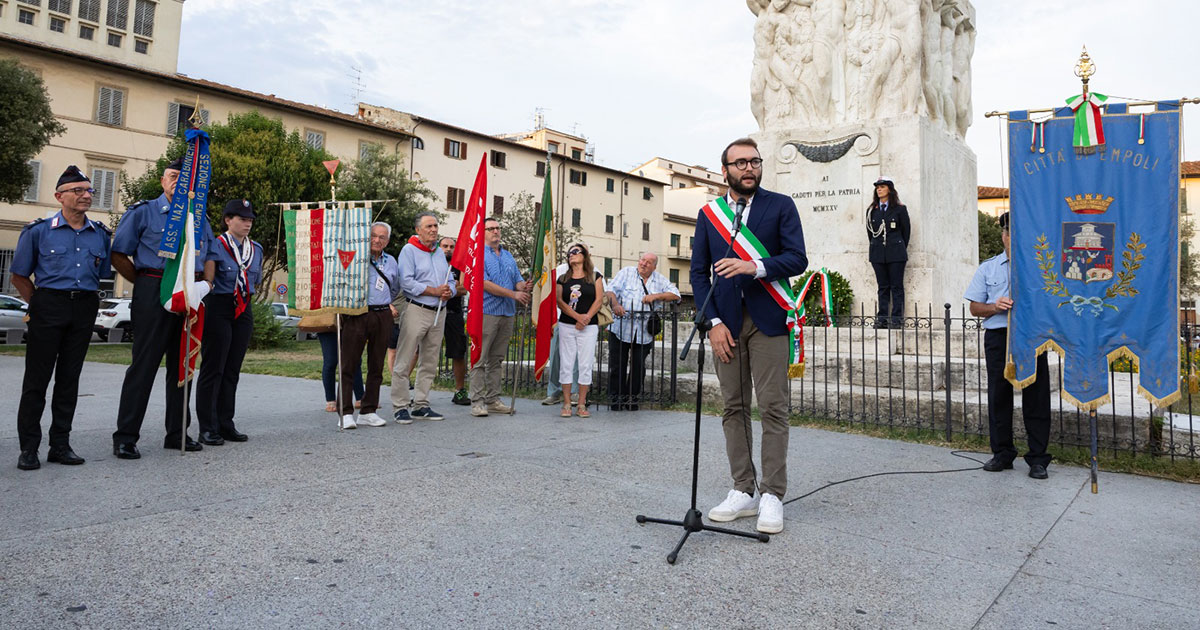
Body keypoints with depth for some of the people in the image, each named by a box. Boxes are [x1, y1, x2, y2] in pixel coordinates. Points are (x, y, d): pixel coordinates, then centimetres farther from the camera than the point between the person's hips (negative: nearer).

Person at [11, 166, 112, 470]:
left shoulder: (101, 234, 10)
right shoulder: (38, 231, 0)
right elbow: (19, 276, 6)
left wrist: (87, 302, 9)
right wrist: (39, 305, 2)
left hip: (85, 308, 3)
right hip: (49, 305, -3)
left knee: (69, 378, 8)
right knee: (37, 377, 0)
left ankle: (60, 445, 15)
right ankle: (29, 448, 7)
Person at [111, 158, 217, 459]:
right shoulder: (142, 213, 4)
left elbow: (210, 256, 21)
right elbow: (119, 255, 2)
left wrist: (207, 283, 4)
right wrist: (145, 284, -3)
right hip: (153, 294, -5)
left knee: (182, 365, 9)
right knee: (144, 364, -6)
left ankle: (177, 432, 18)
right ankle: (125, 437, 0)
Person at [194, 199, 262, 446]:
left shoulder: (256, 249, 11)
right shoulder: (216, 246, -8)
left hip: (244, 310, 6)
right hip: (219, 310, -6)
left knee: (232, 370, 10)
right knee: (213, 368, -1)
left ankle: (226, 423, 18)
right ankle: (208, 428, 4)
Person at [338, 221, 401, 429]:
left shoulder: (391, 262, 15)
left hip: (382, 316, 5)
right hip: (356, 315, -5)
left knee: (376, 366, 7)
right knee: (349, 364, -6)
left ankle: (368, 411, 15)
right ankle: (346, 412, -3)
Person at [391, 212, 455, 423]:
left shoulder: (440, 252, 19)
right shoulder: (409, 250, -3)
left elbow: (450, 281, 19)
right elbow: (407, 281, -15)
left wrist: (448, 291, -4)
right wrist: (434, 291, -15)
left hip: (438, 313, 7)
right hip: (416, 311, -7)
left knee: (429, 364, 10)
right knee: (404, 362, -5)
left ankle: (421, 405, 19)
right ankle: (400, 407, 0)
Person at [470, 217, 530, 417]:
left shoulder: (508, 256, 19)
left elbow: (518, 280, 16)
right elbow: (484, 283, -14)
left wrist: (524, 287, -9)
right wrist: (513, 294, -16)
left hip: (507, 314, 7)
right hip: (486, 312, -7)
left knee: (497, 360, 10)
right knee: (480, 359, -5)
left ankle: (493, 399, 15)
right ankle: (477, 401, -2)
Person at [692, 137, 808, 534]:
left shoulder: (780, 206, 6)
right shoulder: (708, 214, 13)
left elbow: (797, 259, -3)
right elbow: (698, 272, 8)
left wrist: (755, 266, -20)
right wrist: (713, 322, -3)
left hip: (767, 320, -3)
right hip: (726, 322, 3)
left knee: (773, 408, -4)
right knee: (733, 408, 6)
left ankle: (771, 496, 3)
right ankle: (743, 491, 14)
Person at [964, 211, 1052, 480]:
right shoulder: (987, 268, 13)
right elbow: (974, 307, 11)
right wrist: (995, 307, -9)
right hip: (998, 337, 2)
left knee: (1035, 396, 0)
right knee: (998, 395, 6)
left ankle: (1037, 458, 8)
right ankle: (1002, 453, 17)